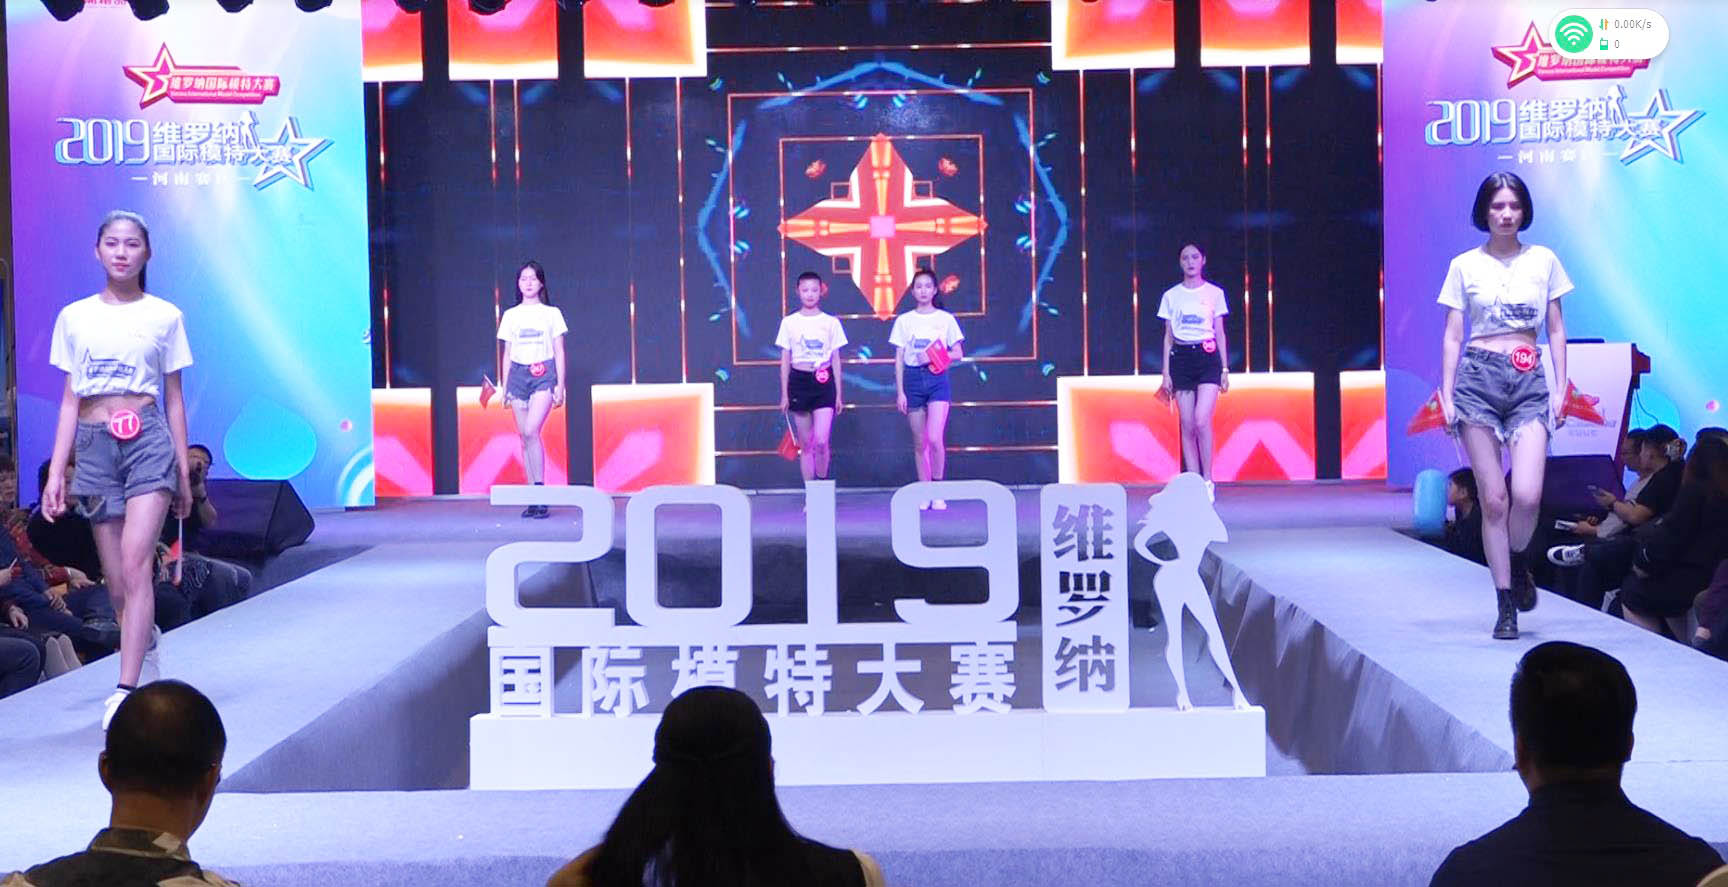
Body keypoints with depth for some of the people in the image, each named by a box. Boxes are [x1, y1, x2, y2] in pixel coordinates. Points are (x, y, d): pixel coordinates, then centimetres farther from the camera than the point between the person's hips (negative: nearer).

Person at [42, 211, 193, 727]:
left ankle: (126, 690, -19)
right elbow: (70, 401, 11)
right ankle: (147, 645, 34)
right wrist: (56, 472, 6)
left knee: (135, 565, -17)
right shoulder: (75, 317, 11)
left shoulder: (164, 317, 6)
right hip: (94, 446, 3)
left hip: (148, 439, -3)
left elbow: (173, 398, 9)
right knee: (117, 584, 4)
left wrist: (183, 472, 8)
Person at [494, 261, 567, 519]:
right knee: (525, 436, 2)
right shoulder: (510, 315, 13)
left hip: (544, 375, -3)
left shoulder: (552, 314, 6)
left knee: (531, 431, -22)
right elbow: (506, 354, 15)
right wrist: (504, 386, 9)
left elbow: (559, 352, 5)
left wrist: (560, 386, -1)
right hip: (518, 374, 3)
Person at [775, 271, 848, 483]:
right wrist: (784, 394, 4)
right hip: (799, 382, 1)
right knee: (805, 444, 4)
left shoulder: (831, 322, 5)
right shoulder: (789, 322, 6)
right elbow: (785, 360, 8)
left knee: (821, 442, -13)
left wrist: (839, 392, 5)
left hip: (823, 383, -1)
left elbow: (836, 359, 8)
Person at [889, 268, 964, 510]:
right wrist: (900, 391, -1)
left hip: (937, 379, -2)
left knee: (935, 438, -15)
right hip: (913, 380, 2)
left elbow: (957, 353, 5)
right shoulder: (904, 321, 6)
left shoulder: (945, 319, 4)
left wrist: (932, 357, -11)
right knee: (919, 442, 4)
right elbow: (899, 360, 5)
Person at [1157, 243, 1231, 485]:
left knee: (1202, 420, -17)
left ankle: (1207, 480, -7)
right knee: (1187, 426, 0)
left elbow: (1220, 334, 8)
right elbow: (1168, 337, 10)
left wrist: (1225, 369, 3)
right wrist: (1166, 373, 5)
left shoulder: (1215, 293, 6)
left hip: (1208, 356, -2)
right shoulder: (1171, 296, 8)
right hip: (1181, 358, 2)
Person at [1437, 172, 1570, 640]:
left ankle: (1519, 565, 17)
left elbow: (1556, 331, 12)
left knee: (1527, 495, -15)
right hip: (1479, 377, -1)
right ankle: (1506, 604, 6)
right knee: (1494, 499, -3)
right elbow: (1452, 336, 6)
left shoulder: (1543, 260, 9)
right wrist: (1447, 395, -1)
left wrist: (1560, 388, 4)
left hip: (1529, 381, 1)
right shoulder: (1465, 266, 6)